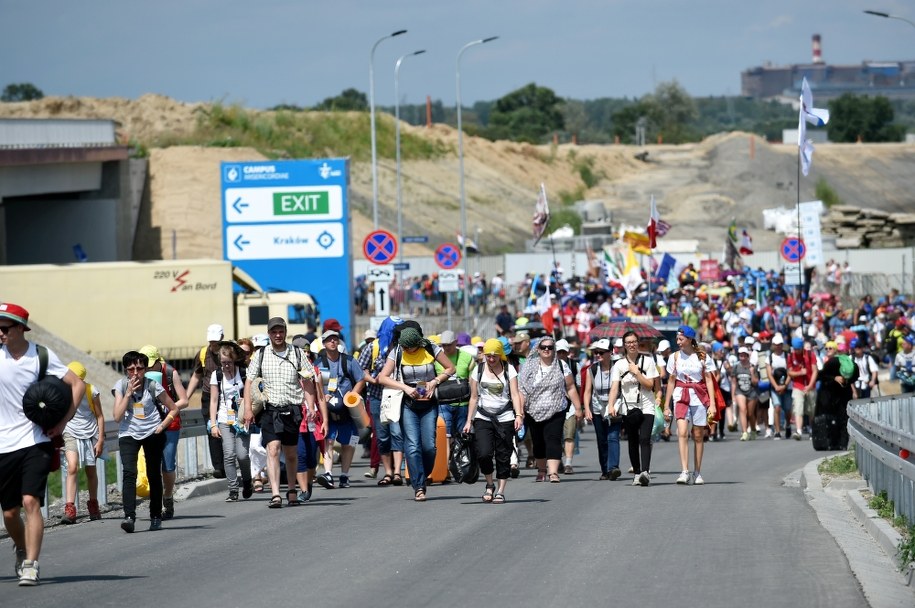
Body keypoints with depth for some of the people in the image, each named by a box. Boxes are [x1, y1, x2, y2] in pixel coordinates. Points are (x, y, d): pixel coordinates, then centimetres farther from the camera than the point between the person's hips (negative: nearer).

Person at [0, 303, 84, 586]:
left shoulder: (41, 356, -5)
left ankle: (30, 565, -16)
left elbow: (77, 384, -1)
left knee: (30, 502, -17)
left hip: (36, 442, -3)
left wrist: (64, 421, -9)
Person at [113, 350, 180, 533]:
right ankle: (129, 516, -26)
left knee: (154, 475, 2)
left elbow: (173, 409, 7)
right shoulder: (121, 386, -3)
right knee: (129, 473, -18)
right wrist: (128, 393, -15)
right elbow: (117, 417, -11)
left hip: (152, 433, 0)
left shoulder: (153, 386, -5)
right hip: (128, 434, 0)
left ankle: (156, 517, 17)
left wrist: (162, 426, -6)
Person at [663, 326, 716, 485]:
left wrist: (712, 403, -5)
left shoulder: (702, 357, 0)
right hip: (680, 396, 1)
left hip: (699, 397, -1)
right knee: (682, 432, -17)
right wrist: (666, 405, 10)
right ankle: (684, 472, -22)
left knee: (698, 436, 5)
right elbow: (671, 381, 12)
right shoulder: (675, 357, 6)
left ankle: (697, 473, 16)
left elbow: (709, 380, 2)